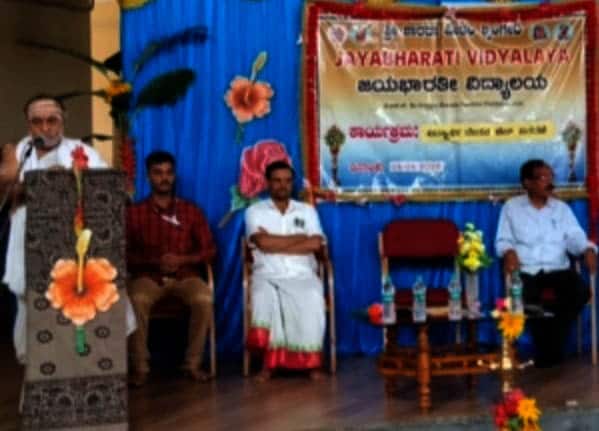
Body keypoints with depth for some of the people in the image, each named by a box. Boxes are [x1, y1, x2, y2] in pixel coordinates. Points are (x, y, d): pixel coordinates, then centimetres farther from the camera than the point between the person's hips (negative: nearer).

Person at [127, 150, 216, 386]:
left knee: (204, 299, -32)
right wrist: (153, 261, -15)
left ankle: (193, 363, -18)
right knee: (136, 300, -35)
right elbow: (125, 253, 2)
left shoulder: (191, 211, 11)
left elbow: (209, 249, 8)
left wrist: (182, 259, -10)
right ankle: (140, 367, -24)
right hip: (148, 276, -1)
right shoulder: (135, 212, 9)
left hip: (185, 275, 1)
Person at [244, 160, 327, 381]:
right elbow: (263, 243, -8)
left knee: (312, 298, -34)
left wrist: (275, 244, -6)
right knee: (265, 297, -37)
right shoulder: (255, 211, 10)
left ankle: (312, 360, -20)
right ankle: (269, 361, -25)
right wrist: (299, 238, -1)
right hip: (268, 276, -1)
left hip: (302, 275, 1)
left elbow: (315, 244, -2)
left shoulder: (307, 210, 16)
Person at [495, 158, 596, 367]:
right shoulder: (511, 207, 8)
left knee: (581, 292, -27)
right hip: (525, 270, -2)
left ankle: (552, 343, -10)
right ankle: (549, 346, -9)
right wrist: (509, 252, -19)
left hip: (557, 268, 3)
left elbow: (575, 237, 3)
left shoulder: (562, 208, 14)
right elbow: (503, 240, 4)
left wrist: (588, 250, -18)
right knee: (527, 297, -35)